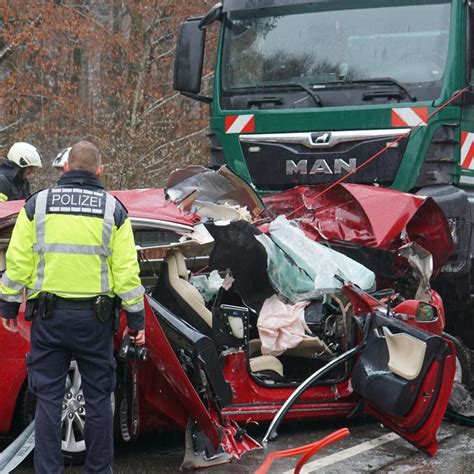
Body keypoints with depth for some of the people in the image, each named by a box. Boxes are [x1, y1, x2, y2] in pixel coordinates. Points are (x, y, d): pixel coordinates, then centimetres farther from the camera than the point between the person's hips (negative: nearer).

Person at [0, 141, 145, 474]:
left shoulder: (37, 204, 1)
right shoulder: (113, 209, 0)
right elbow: (126, 270, -2)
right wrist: (137, 318, 4)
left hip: (49, 315, 0)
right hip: (94, 316, 0)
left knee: (48, 399, 6)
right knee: (98, 397, 10)